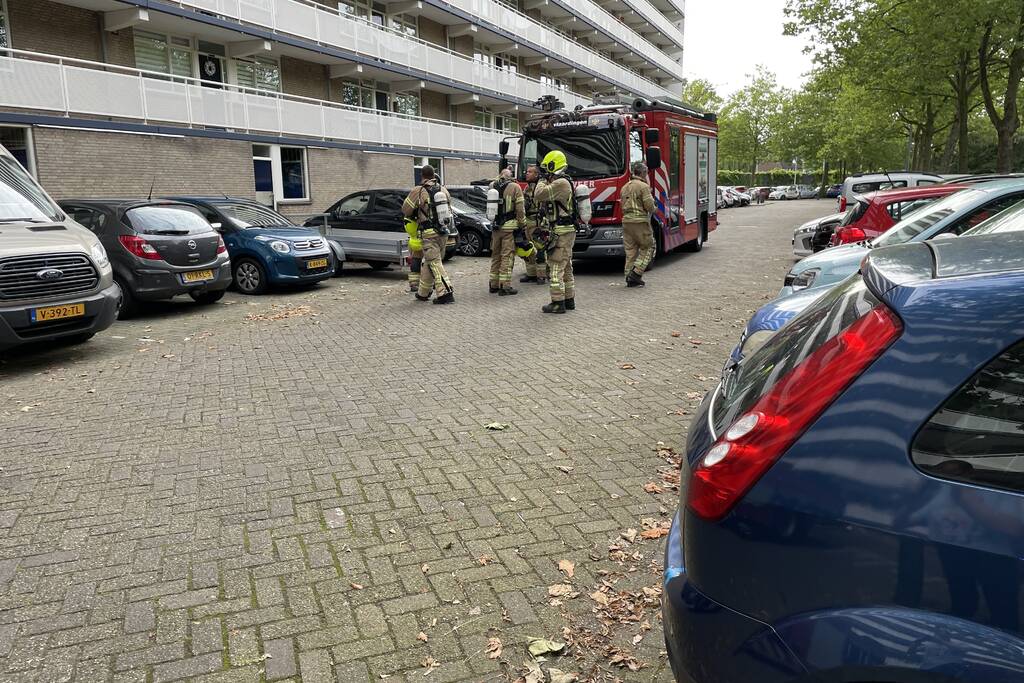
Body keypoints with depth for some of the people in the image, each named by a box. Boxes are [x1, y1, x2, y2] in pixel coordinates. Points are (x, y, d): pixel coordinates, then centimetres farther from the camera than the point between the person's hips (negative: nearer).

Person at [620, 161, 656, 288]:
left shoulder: (625, 187, 16)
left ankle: (630, 278, 10)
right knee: (648, 247, 5)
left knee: (630, 250, 9)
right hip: (640, 221, -7)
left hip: (626, 220, 7)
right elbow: (649, 206, -12)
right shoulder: (643, 186, -8)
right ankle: (636, 272, -7)